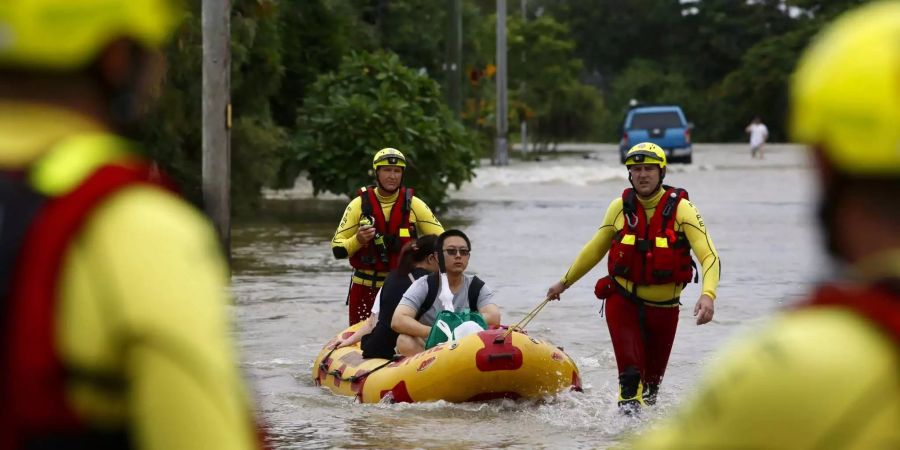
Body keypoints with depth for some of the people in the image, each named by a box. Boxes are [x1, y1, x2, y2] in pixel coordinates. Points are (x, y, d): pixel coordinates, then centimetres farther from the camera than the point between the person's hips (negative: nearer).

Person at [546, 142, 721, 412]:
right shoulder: (620, 207, -3)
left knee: (652, 380, 13)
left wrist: (708, 295, -37)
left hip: (663, 308, 0)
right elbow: (595, 249, 14)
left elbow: (710, 257, -19)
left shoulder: (680, 208, -12)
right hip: (622, 301, 0)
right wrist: (565, 283, 22)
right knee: (631, 373, -21)